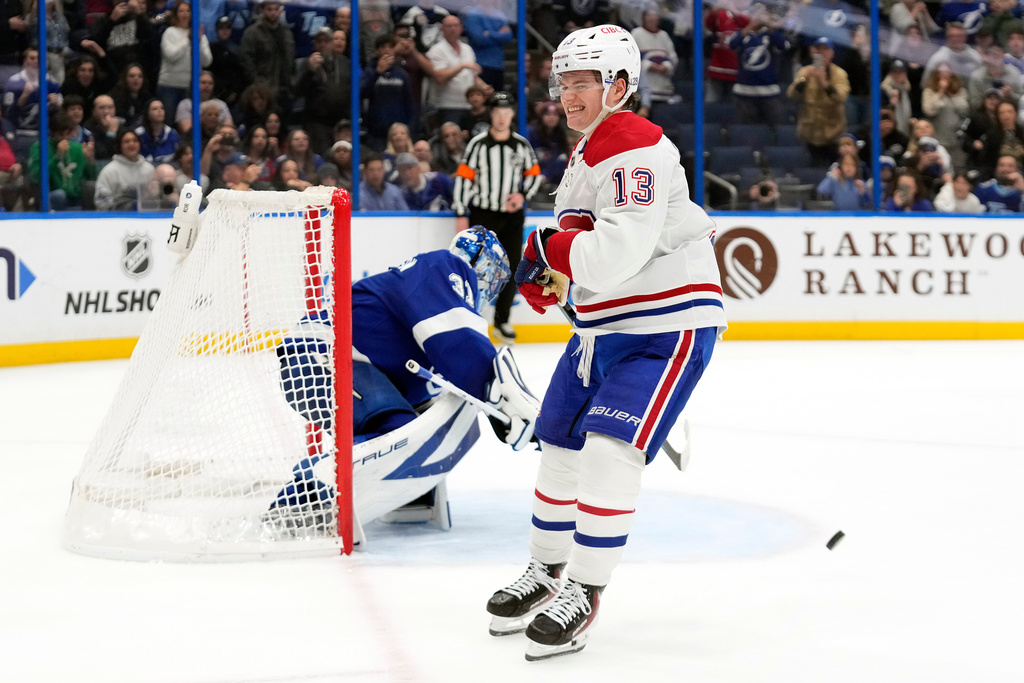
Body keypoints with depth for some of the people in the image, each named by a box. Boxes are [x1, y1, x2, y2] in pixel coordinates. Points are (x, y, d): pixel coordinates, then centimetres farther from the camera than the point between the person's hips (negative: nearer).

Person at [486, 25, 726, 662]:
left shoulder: (638, 149, -20)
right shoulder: (586, 154, 13)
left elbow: (616, 254, -30)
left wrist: (545, 248, -13)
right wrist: (547, 271, 4)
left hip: (670, 325, -10)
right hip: (602, 325, 10)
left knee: (609, 450, -19)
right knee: (560, 444, 13)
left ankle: (584, 592, -8)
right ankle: (547, 571, 31)